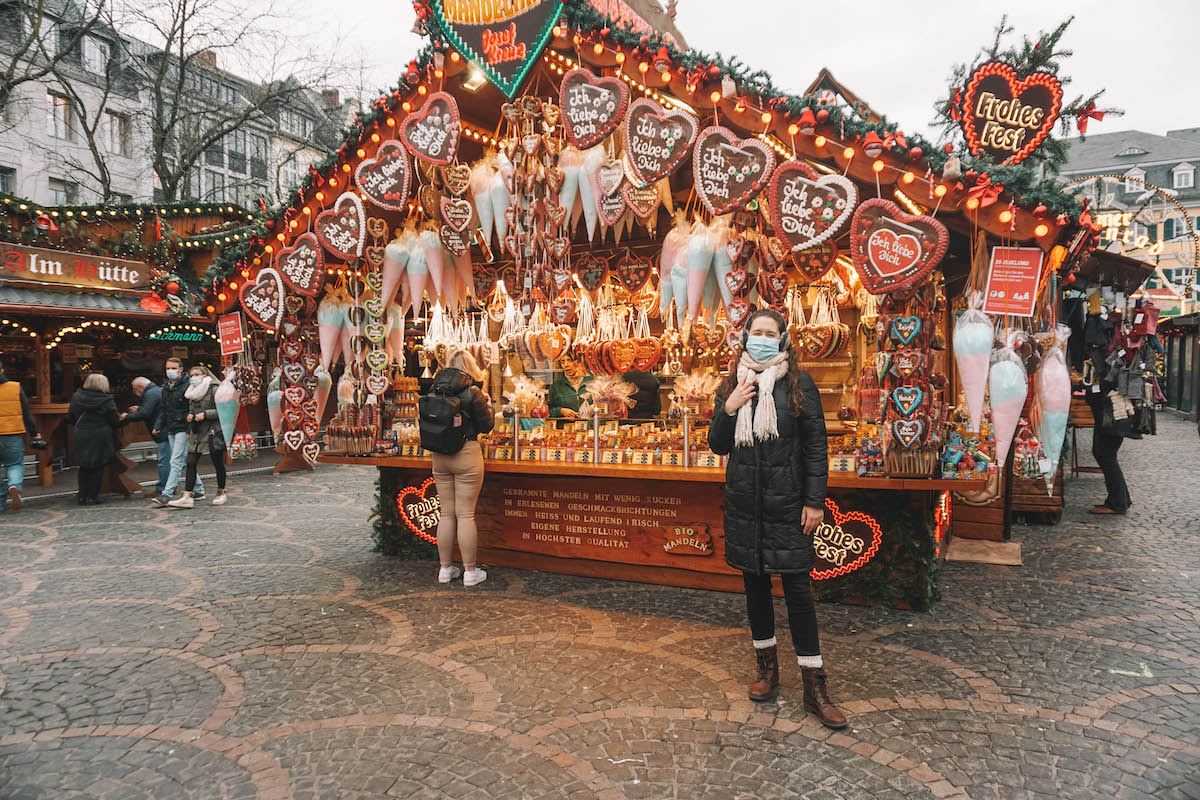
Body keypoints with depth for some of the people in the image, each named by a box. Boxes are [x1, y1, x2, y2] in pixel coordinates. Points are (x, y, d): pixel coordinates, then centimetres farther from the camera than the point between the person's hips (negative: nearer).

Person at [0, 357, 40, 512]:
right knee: (15, 465, 11)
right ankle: (15, 486, -18)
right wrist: (34, 433, 9)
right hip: (13, 436, 0)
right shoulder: (16, 388, -1)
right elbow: (27, 414, 3)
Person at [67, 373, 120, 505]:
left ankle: (82, 496, 15)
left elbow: (70, 419, 8)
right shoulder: (106, 400, -11)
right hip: (100, 438, -4)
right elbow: (115, 422, -9)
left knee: (84, 467, 15)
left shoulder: (76, 397, 3)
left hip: (81, 438, 4)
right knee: (97, 468, 4)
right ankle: (92, 497, 4)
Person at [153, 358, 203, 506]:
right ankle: (199, 490, 20)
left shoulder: (187, 386, -10)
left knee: (176, 462, -10)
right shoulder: (166, 387, 14)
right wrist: (158, 426, 10)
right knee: (184, 462, 11)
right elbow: (163, 409, 22)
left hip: (183, 429, -8)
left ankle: (166, 494, -11)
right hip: (171, 430, 8)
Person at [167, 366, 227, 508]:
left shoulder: (214, 390, -8)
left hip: (213, 432, -7)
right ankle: (187, 496, -3)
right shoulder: (193, 391, 13)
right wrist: (189, 415, 3)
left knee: (218, 464, 5)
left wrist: (205, 414, -18)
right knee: (190, 463, -2)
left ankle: (221, 493, 20)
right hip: (196, 433, 7)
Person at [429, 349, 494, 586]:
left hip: (439, 457, 5)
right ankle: (470, 571, 8)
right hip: (466, 455, -5)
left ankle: (445, 569, 21)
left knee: (446, 513, 13)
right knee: (465, 514, 1)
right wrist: (487, 404, 12)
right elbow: (487, 426, -5)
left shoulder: (435, 391, 2)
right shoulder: (472, 393, -12)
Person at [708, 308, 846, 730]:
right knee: (755, 583, 12)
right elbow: (718, 446, 7)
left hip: (787, 503, -3)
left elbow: (816, 446, -2)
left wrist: (815, 501, -7)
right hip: (744, 501, 3)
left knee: (797, 588, -2)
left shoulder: (800, 385, -1)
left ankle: (814, 688, 8)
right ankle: (767, 668, 29)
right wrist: (729, 409, -10)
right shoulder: (732, 386, 7)